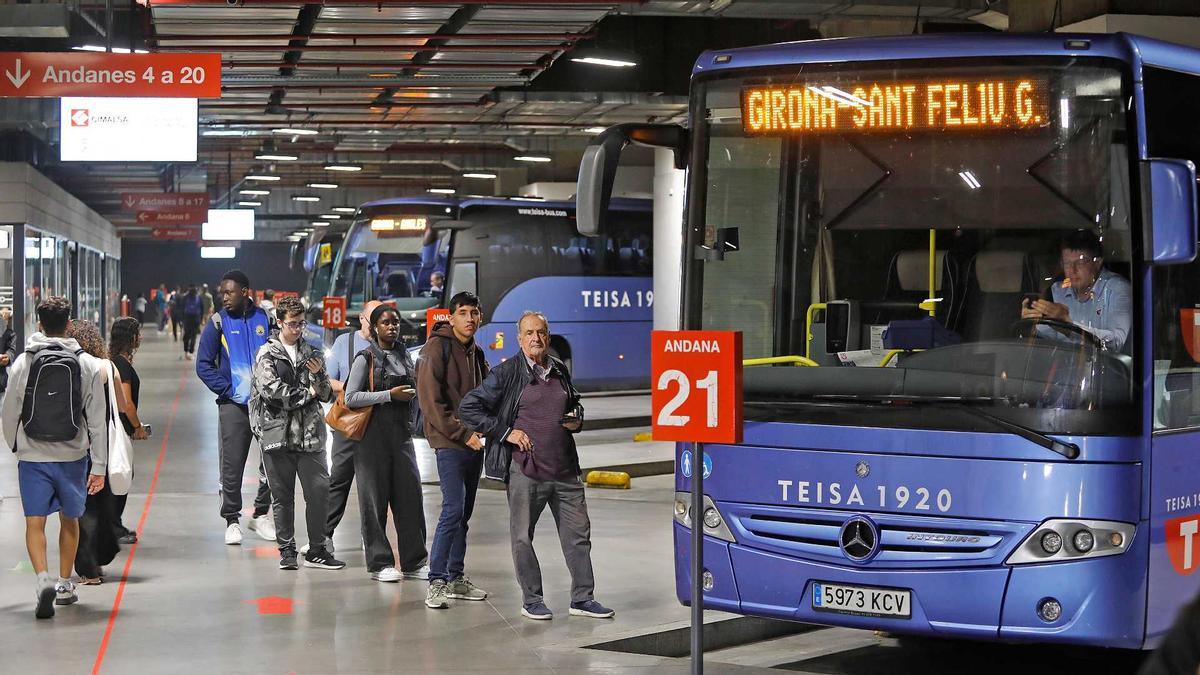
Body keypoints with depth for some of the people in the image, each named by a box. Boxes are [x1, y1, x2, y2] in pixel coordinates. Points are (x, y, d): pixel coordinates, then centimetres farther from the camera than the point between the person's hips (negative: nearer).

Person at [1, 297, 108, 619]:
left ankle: (43, 578, -19)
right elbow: (96, 420, -4)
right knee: (69, 520, 18)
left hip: (32, 457, -1)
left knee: (35, 523, 1)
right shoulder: (87, 364, -4)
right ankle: (65, 584, 27)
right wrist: (99, 466, 0)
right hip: (72, 456, 1)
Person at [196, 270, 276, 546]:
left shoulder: (265, 320, 5)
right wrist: (228, 390, -10)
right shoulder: (218, 323, 0)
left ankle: (261, 515, 22)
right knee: (232, 465, -1)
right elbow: (203, 365, 0)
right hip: (233, 405, -2)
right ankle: (232, 520, 9)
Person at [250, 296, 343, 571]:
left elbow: (326, 395, 13)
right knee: (282, 496, 4)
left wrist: (318, 376, -7)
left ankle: (316, 551, 7)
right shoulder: (267, 354, 3)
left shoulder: (311, 353, 14)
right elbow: (272, 390, -12)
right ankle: (287, 551, 13)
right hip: (277, 433, -3)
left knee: (319, 491, -2)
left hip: (310, 434, 3)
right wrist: (307, 393, -5)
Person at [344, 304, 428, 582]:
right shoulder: (366, 358, -4)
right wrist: (389, 395, -16)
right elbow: (351, 398, -13)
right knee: (375, 499, -1)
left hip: (401, 433, 6)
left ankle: (414, 562, 8)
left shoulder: (404, 355, 14)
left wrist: (412, 394, 10)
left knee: (410, 494, 1)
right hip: (373, 434, -5)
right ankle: (379, 563, 5)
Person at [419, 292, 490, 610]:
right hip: (449, 443, -8)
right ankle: (437, 582, -10)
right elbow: (431, 400, -15)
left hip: (473, 443, 8)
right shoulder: (437, 347, -9)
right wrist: (462, 434, -16)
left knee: (464, 513, 11)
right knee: (453, 509, -14)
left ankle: (456, 578, 18)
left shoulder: (476, 354, 16)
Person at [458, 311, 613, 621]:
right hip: (525, 470, -5)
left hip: (565, 470, 5)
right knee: (523, 537, 3)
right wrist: (506, 432, -10)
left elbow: (574, 405, 30)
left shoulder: (560, 371, 12)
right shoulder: (506, 374, -4)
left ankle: (582, 598, 16)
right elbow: (468, 408, -6)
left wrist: (577, 421, 6)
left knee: (578, 534, 6)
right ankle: (532, 601, 15)